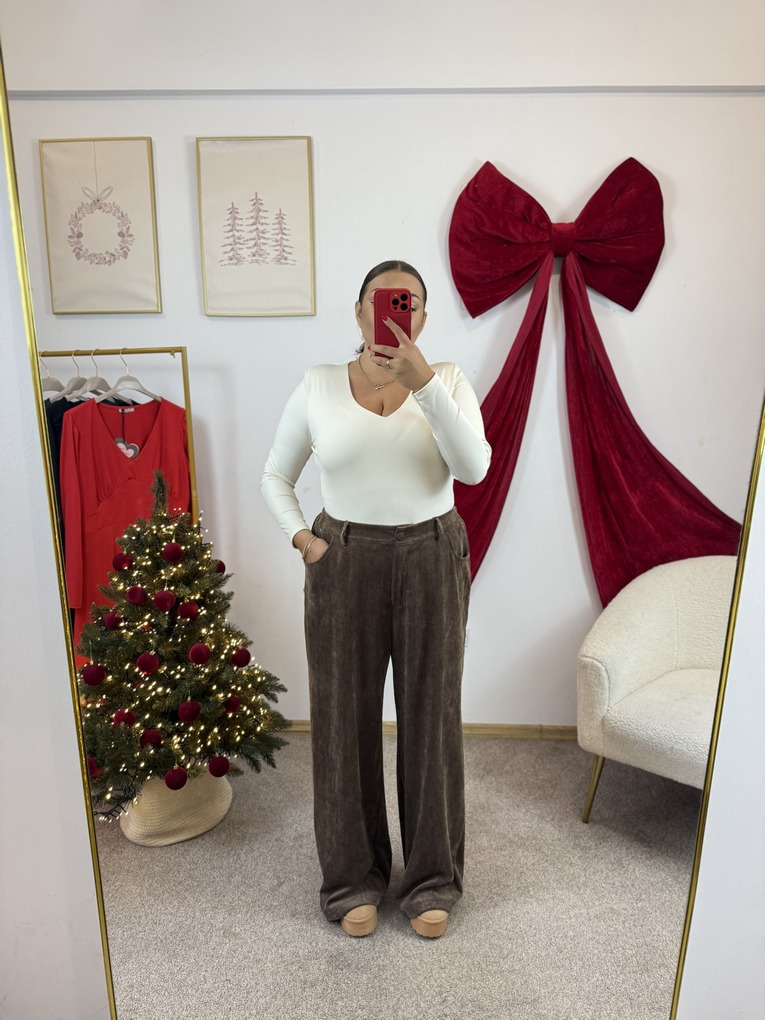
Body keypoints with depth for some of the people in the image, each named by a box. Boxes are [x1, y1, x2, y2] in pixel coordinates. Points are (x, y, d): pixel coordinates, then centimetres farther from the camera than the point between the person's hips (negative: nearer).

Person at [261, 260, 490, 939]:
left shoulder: (447, 380, -1)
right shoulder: (319, 385, 1)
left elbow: (474, 467, -18)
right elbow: (276, 477, 11)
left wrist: (423, 382, -26)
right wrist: (300, 536, -4)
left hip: (431, 559, 0)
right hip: (345, 562, 1)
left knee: (431, 714, 10)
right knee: (346, 716, 9)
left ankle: (432, 878, 34)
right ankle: (354, 875, 34)